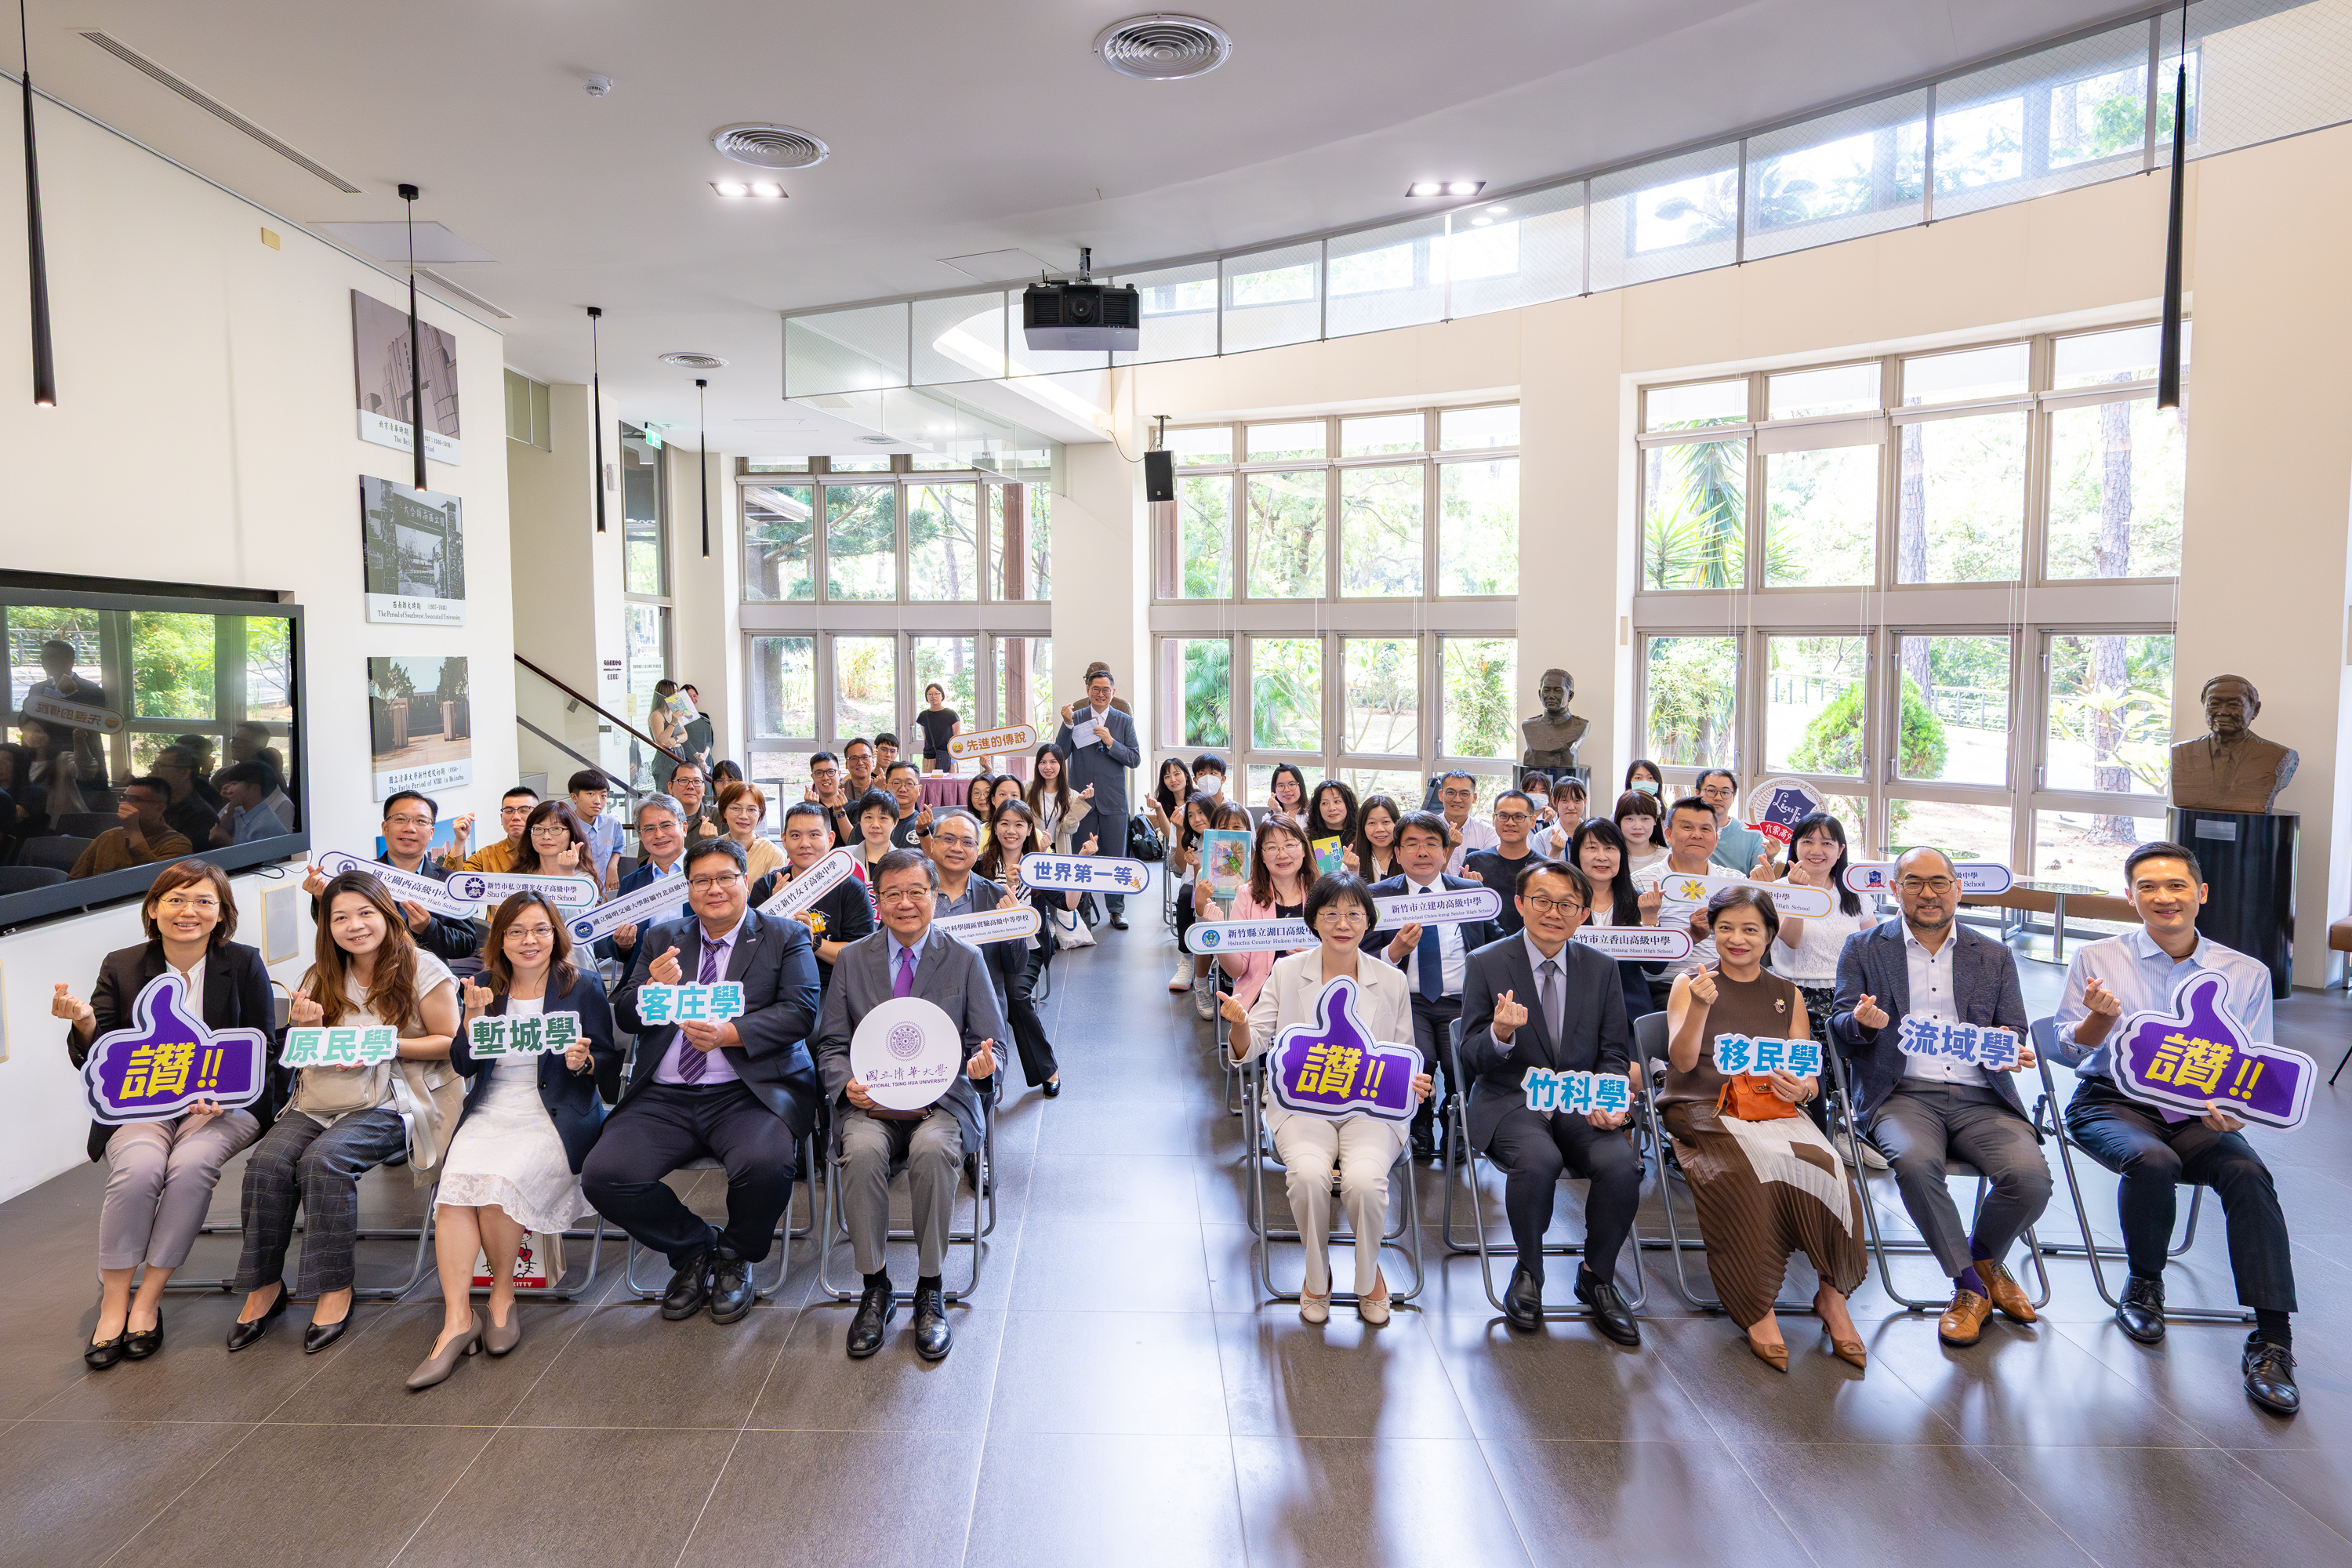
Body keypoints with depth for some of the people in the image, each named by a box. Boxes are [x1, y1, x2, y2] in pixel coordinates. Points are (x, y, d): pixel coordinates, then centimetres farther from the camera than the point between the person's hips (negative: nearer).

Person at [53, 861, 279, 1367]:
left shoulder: (244, 964, 1)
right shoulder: (121, 967, 5)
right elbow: (94, 1062, 0)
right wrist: (84, 1023, -22)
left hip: (223, 1104, -1)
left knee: (191, 1164, -30)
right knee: (138, 1168, -29)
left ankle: (149, 1299, -15)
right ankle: (113, 1301, -14)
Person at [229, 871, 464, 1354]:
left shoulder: (421, 969, -3)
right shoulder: (323, 976, 13)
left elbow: (449, 1043, -3)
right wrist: (308, 1026, -5)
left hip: (391, 1100, -5)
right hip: (322, 1098, 5)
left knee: (324, 1160, -30)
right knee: (267, 1161, -22)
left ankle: (335, 1288, -16)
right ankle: (263, 1285, -6)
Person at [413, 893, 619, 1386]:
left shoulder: (583, 985, 4)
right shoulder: (486, 986, 14)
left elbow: (611, 1060, 4)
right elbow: (463, 1065, 9)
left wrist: (584, 1062, -18)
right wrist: (474, 1015, -6)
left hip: (556, 1118, -3)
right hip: (491, 1113, 3)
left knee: (497, 1182, -29)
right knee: (455, 1184, -26)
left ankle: (503, 1295, -5)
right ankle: (457, 1320, -23)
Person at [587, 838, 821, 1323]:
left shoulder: (786, 938, 8)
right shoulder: (663, 939, 19)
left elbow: (799, 1012, -5)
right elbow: (624, 1017, 14)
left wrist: (729, 1034, -21)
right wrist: (652, 987, -9)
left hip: (749, 1093, -3)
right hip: (664, 1097, 4)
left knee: (765, 1164, -33)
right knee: (602, 1176, -20)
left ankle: (735, 1256, 3)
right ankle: (694, 1247, 9)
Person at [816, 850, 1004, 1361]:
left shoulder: (965, 959, 7)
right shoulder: (853, 959, 10)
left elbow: (989, 1042, 7)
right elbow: (831, 1043, 11)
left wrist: (982, 1062, -18)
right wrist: (847, 1083, -11)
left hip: (941, 1099, -1)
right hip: (870, 1100, 1)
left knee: (933, 1149, -34)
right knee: (862, 1150, -32)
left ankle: (931, 1292, -16)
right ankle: (875, 1287, -13)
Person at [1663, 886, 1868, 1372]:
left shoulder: (1787, 995, 18)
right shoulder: (1690, 983, 8)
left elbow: (1810, 1077, 15)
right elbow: (1683, 1062, -5)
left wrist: (1802, 1088, -10)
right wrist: (1700, 1008, -21)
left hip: (1775, 1110, 3)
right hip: (1703, 1110, -3)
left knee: (1822, 1168, -30)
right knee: (1742, 1175, -35)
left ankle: (1833, 1293, -11)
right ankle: (1758, 1309, -20)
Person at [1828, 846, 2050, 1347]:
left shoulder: (1995, 956, 19)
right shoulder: (1863, 949, 12)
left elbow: (2016, 1033, 14)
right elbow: (1839, 1029, 5)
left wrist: (2011, 1047, -11)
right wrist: (1861, 1022, -20)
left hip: (1980, 1097, 2)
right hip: (1904, 1093, -2)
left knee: (2030, 1176, -25)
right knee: (1914, 1162, -34)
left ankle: (1983, 1258, 9)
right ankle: (1969, 1283, -10)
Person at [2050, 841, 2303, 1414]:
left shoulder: (2248, 974, 8)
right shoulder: (2095, 959, 4)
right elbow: (2069, 1049, 6)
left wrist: (2229, 1106, -14)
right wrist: (2102, 1016, -16)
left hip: (2199, 1114, 2)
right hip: (2112, 1103, -1)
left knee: (2248, 1173, -30)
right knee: (2152, 1161, -34)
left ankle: (2271, 1341, -25)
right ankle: (2144, 1283, -5)